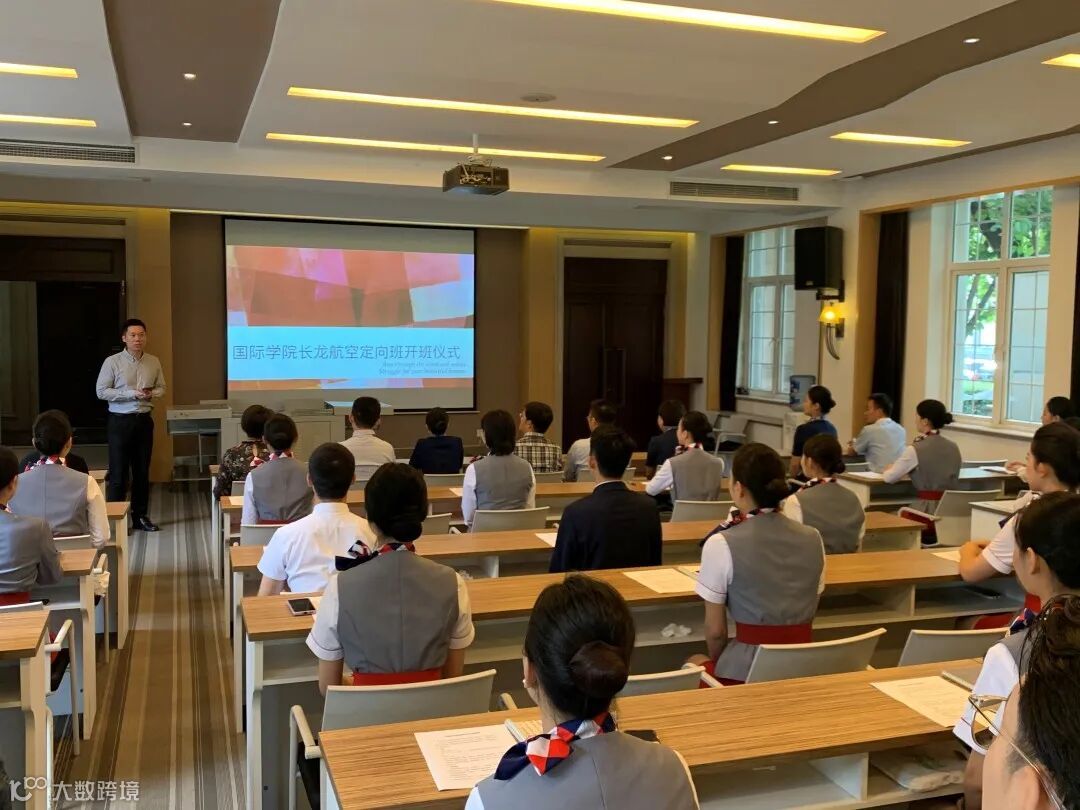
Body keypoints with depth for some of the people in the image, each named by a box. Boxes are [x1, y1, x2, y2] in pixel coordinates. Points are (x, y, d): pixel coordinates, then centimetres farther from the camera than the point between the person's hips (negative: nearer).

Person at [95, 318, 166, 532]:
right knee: (118, 473, -1)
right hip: (120, 421, -4)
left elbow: (161, 388, 14)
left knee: (142, 471, 11)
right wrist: (132, 394, -17)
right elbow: (101, 391, -9)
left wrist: (152, 394, -10)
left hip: (145, 420, 4)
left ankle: (140, 516, 21)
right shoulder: (112, 362, -7)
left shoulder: (154, 362, 6)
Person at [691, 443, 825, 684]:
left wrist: (718, 664, 13)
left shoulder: (721, 545, -14)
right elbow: (804, 614, 12)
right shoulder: (813, 538, 1)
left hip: (745, 670, -5)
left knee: (694, 664, 28)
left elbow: (715, 631, -7)